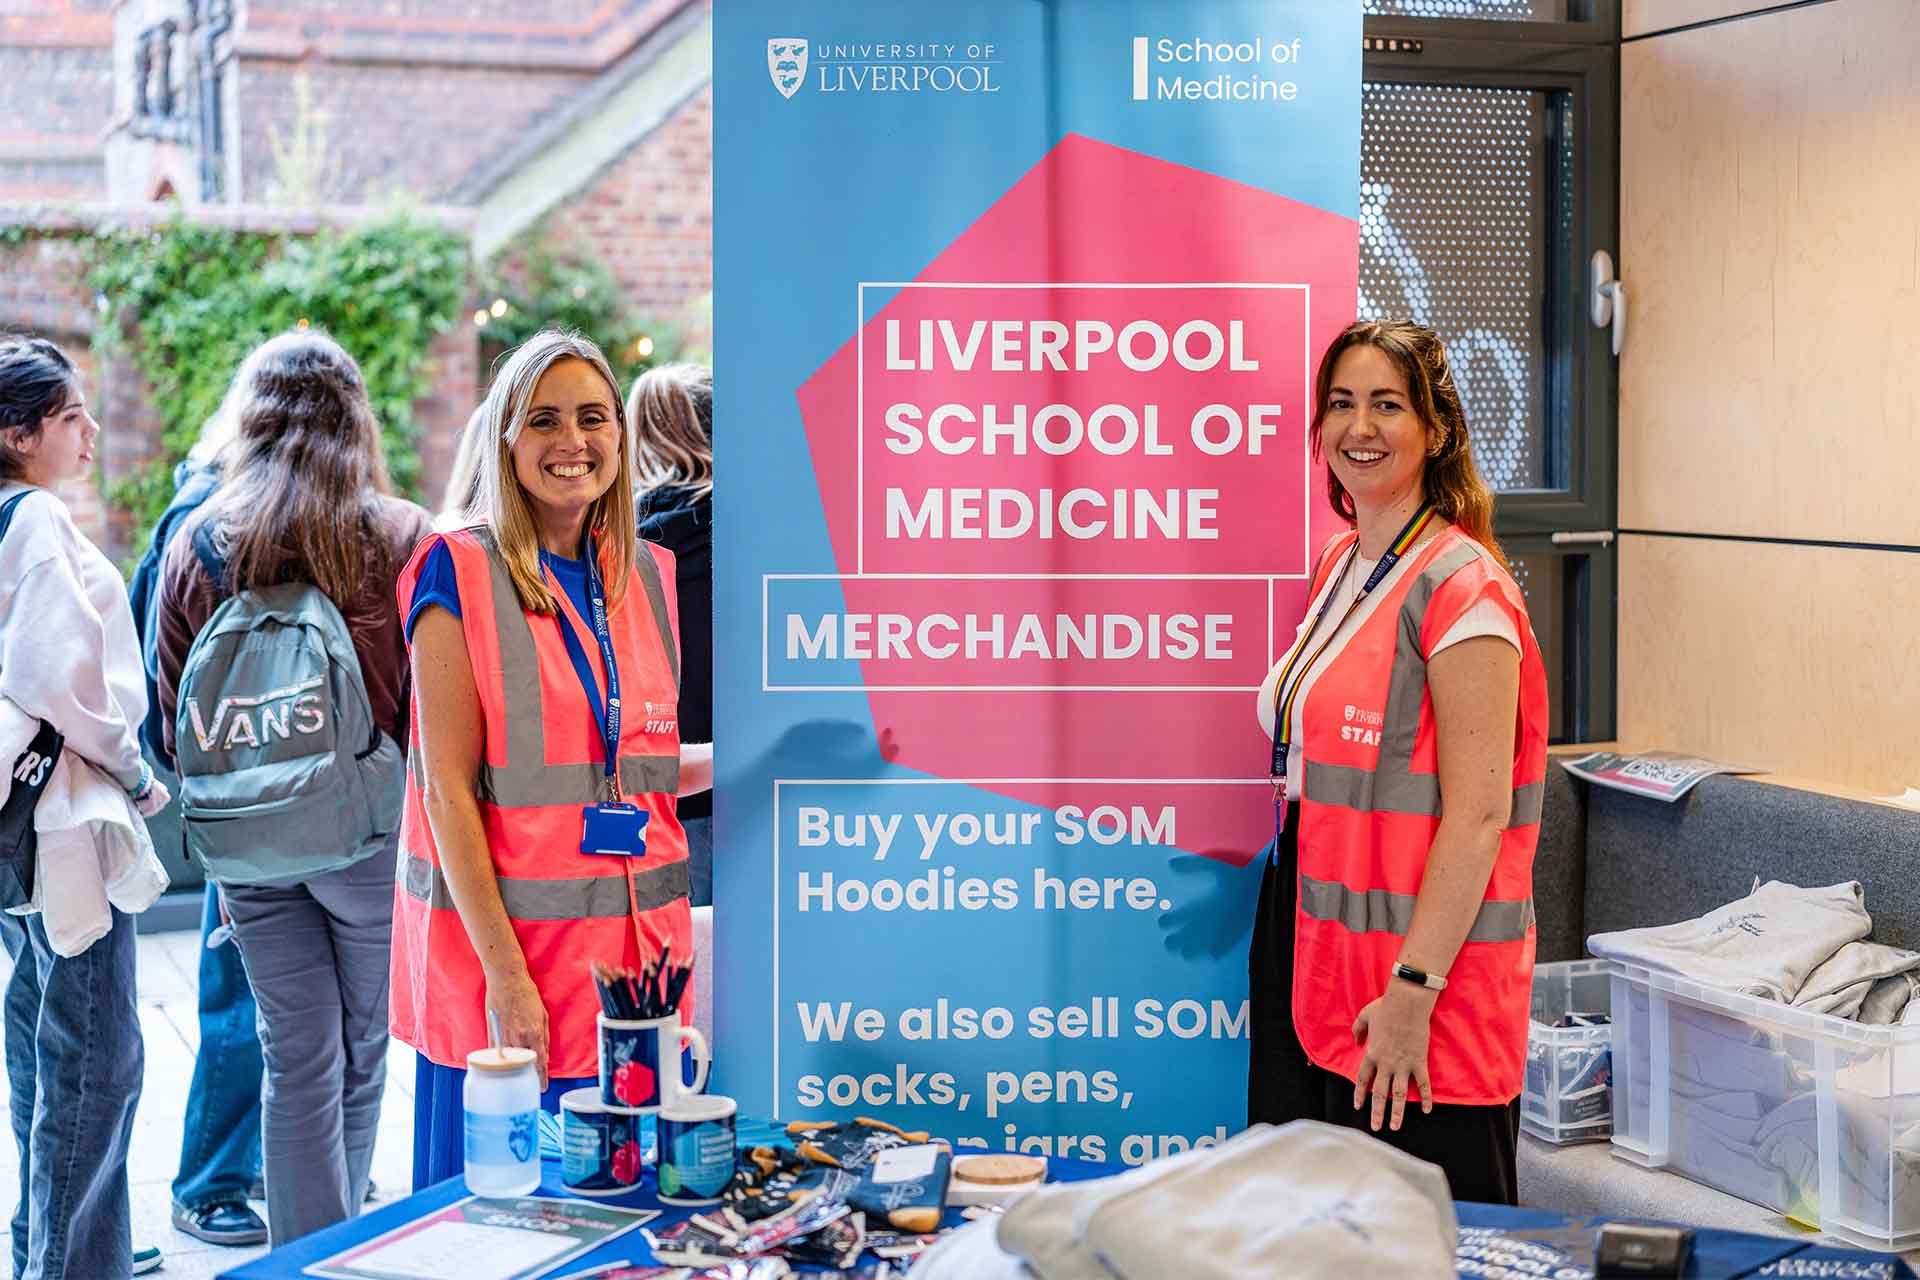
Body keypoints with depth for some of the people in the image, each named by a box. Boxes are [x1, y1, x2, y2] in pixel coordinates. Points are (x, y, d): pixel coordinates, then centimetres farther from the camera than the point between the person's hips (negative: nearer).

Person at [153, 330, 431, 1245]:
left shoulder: (196, 544, 1)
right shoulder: (404, 537, -8)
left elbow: (178, 722, 6)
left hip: (251, 837, 2)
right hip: (371, 829, -2)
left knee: (297, 1061, 9)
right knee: (365, 1057, 14)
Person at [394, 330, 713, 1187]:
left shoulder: (648, 575, 12)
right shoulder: (461, 574, -5)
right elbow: (448, 788, -10)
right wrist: (503, 971, -15)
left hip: (638, 950, 5)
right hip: (504, 948, -5)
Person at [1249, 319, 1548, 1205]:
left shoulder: (1460, 586, -14)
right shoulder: (1339, 566, 12)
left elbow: (1478, 815, -18)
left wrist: (1413, 990, -21)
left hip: (1422, 968, -8)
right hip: (1312, 948, 8)